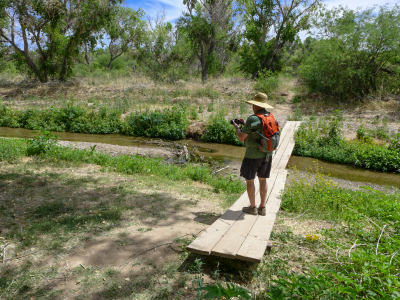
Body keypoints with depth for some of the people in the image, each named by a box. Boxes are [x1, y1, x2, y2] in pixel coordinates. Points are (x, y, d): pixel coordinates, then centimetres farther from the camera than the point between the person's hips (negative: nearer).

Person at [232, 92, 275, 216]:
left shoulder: (253, 119, -19)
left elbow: (241, 138, -14)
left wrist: (237, 127, 4)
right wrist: (245, 124, 20)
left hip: (253, 156, -7)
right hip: (267, 154, 7)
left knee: (249, 180, 8)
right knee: (263, 180, 15)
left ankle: (252, 207, 18)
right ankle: (262, 207, 23)